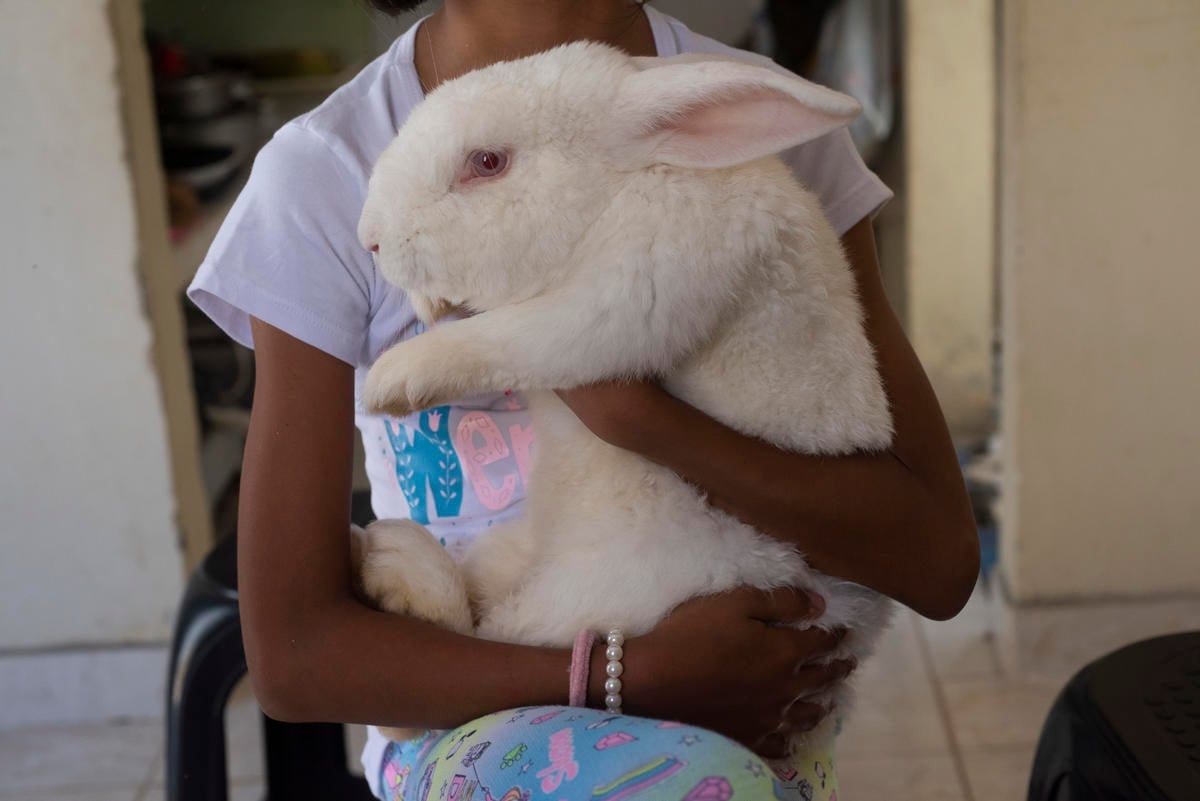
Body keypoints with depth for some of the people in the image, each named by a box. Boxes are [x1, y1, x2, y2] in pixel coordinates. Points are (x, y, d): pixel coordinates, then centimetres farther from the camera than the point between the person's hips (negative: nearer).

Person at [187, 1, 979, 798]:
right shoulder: (323, 171, -5)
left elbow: (939, 558, -7)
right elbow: (292, 652, -6)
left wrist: (636, 412, -20)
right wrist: (629, 677, -17)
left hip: (752, 723, 2)